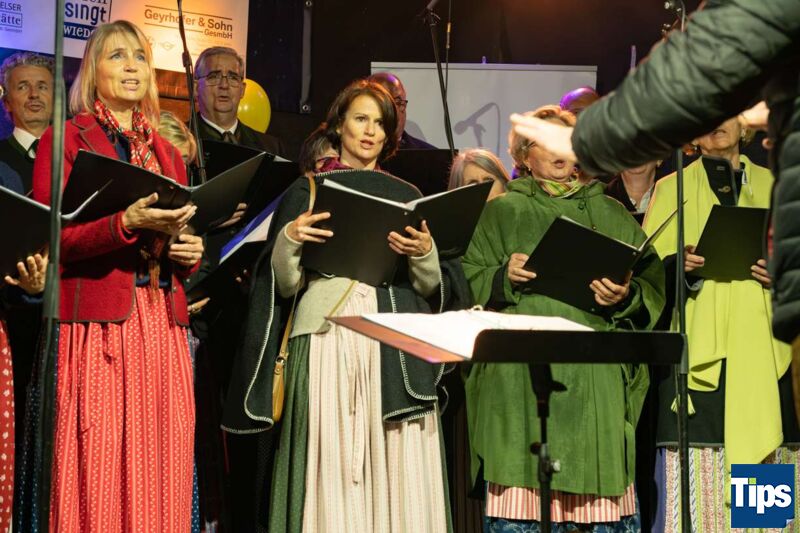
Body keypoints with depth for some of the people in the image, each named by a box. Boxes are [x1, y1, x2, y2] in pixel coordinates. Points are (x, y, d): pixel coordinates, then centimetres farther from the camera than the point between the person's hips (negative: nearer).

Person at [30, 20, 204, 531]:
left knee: (159, 474, 0)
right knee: (98, 472, -9)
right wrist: (126, 223, -20)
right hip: (97, 322, -5)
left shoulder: (167, 152, 21)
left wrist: (189, 252, 2)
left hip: (162, 324, 5)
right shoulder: (65, 140, 4)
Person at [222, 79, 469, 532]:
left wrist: (424, 254, -9)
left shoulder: (407, 196, 17)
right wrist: (288, 240, -13)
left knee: (398, 476, -5)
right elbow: (285, 285, 5)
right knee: (331, 473, -8)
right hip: (327, 338, -2)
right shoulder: (308, 192, 11)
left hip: (396, 348, 2)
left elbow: (433, 288, 11)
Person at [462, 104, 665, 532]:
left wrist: (626, 296, -8)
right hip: (520, 380, -1)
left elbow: (654, 282, 12)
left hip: (597, 379, 2)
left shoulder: (610, 214, 19)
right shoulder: (500, 213, 15)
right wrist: (503, 276, -10)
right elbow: (468, 281, 8)